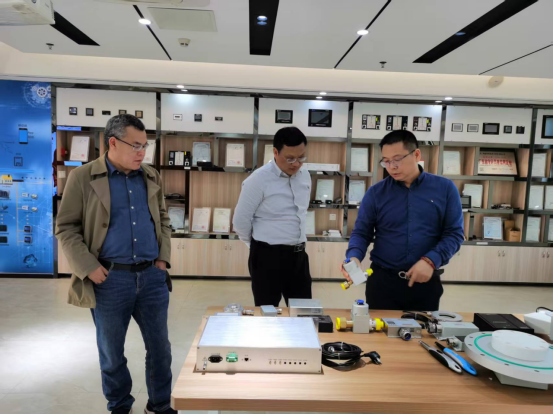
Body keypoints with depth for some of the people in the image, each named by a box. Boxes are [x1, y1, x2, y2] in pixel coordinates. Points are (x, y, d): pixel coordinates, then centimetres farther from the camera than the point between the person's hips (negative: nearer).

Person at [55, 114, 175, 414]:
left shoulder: (151, 177, 8)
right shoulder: (83, 178, -5)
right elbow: (66, 228, -4)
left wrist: (162, 258, 5)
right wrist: (89, 268, -12)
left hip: (152, 276, 4)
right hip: (109, 279, -3)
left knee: (159, 347, 12)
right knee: (112, 352, 13)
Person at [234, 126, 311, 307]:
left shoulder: (305, 175, 4)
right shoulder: (259, 179, -15)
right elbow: (241, 222, -9)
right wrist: (260, 246, 4)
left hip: (299, 254, 6)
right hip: (268, 256, -5)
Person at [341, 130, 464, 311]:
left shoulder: (445, 188, 0)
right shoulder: (375, 192, 0)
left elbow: (454, 233, 0)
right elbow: (361, 233, 0)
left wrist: (431, 260, -16)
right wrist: (354, 257, -20)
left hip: (426, 282, 1)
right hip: (382, 280, 0)